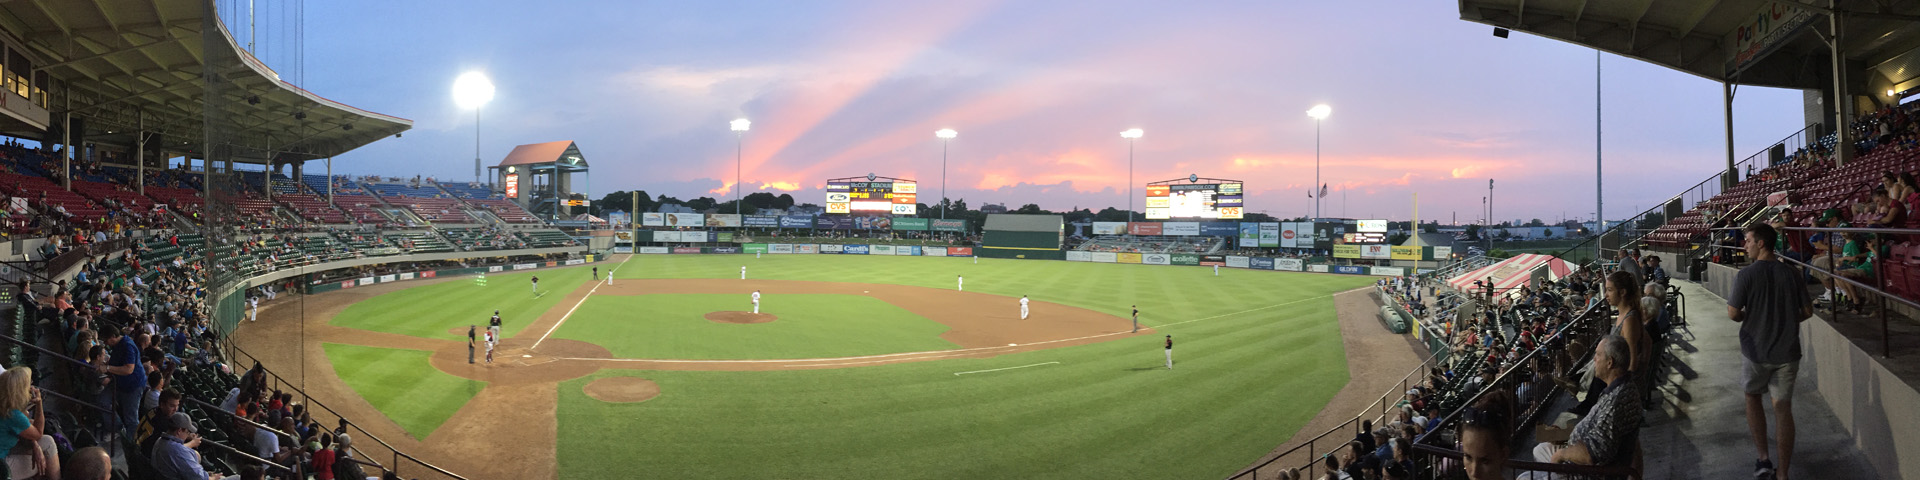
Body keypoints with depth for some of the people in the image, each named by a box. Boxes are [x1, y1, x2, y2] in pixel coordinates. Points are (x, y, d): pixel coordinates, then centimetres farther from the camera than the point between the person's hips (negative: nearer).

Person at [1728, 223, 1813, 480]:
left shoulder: (1747, 274, -14)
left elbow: (1733, 314, -13)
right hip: (1787, 351, 3)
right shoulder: (1791, 273, -1)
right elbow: (1807, 311, 6)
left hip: (1756, 350, -3)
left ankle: (1763, 458, 15)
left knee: (1753, 396, 20)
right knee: (1783, 409, 8)